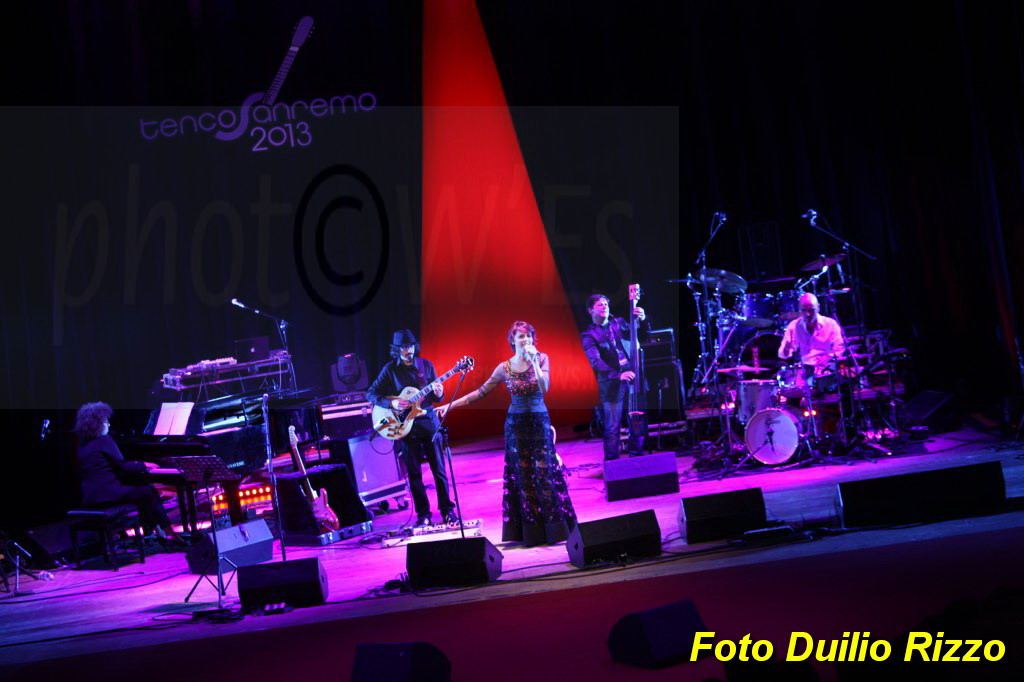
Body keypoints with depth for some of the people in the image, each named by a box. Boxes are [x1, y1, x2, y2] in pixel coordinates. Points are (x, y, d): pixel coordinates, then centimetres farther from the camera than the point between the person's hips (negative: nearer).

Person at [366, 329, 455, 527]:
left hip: (428, 421, 1)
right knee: (414, 472, 3)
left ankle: (447, 510, 9)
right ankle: (423, 514, 11)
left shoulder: (426, 365, 5)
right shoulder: (390, 369, -1)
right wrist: (392, 403, -16)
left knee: (439, 468, 0)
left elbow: (437, 398, 9)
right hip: (404, 424, -1)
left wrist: (438, 394, -14)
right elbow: (371, 394, -2)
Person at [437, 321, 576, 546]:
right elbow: (481, 392, 5)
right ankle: (530, 532, 7)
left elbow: (544, 387, -16)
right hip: (516, 424, 1)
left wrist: (534, 361, -23)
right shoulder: (504, 368, 0)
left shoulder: (542, 358, -3)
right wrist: (450, 405, 1)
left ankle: (553, 528, 4)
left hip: (540, 422, -1)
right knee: (522, 477, 2)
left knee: (545, 474, -4)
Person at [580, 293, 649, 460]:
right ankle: (612, 461, 7)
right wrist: (618, 375, -28)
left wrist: (642, 320, -12)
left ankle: (637, 456, 19)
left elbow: (641, 334, 9)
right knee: (612, 426, -2)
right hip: (611, 385, -4)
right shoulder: (589, 335, -4)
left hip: (632, 378, 4)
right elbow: (596, 361, -16)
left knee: (637, 422, 6)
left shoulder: (618, 323, 9)